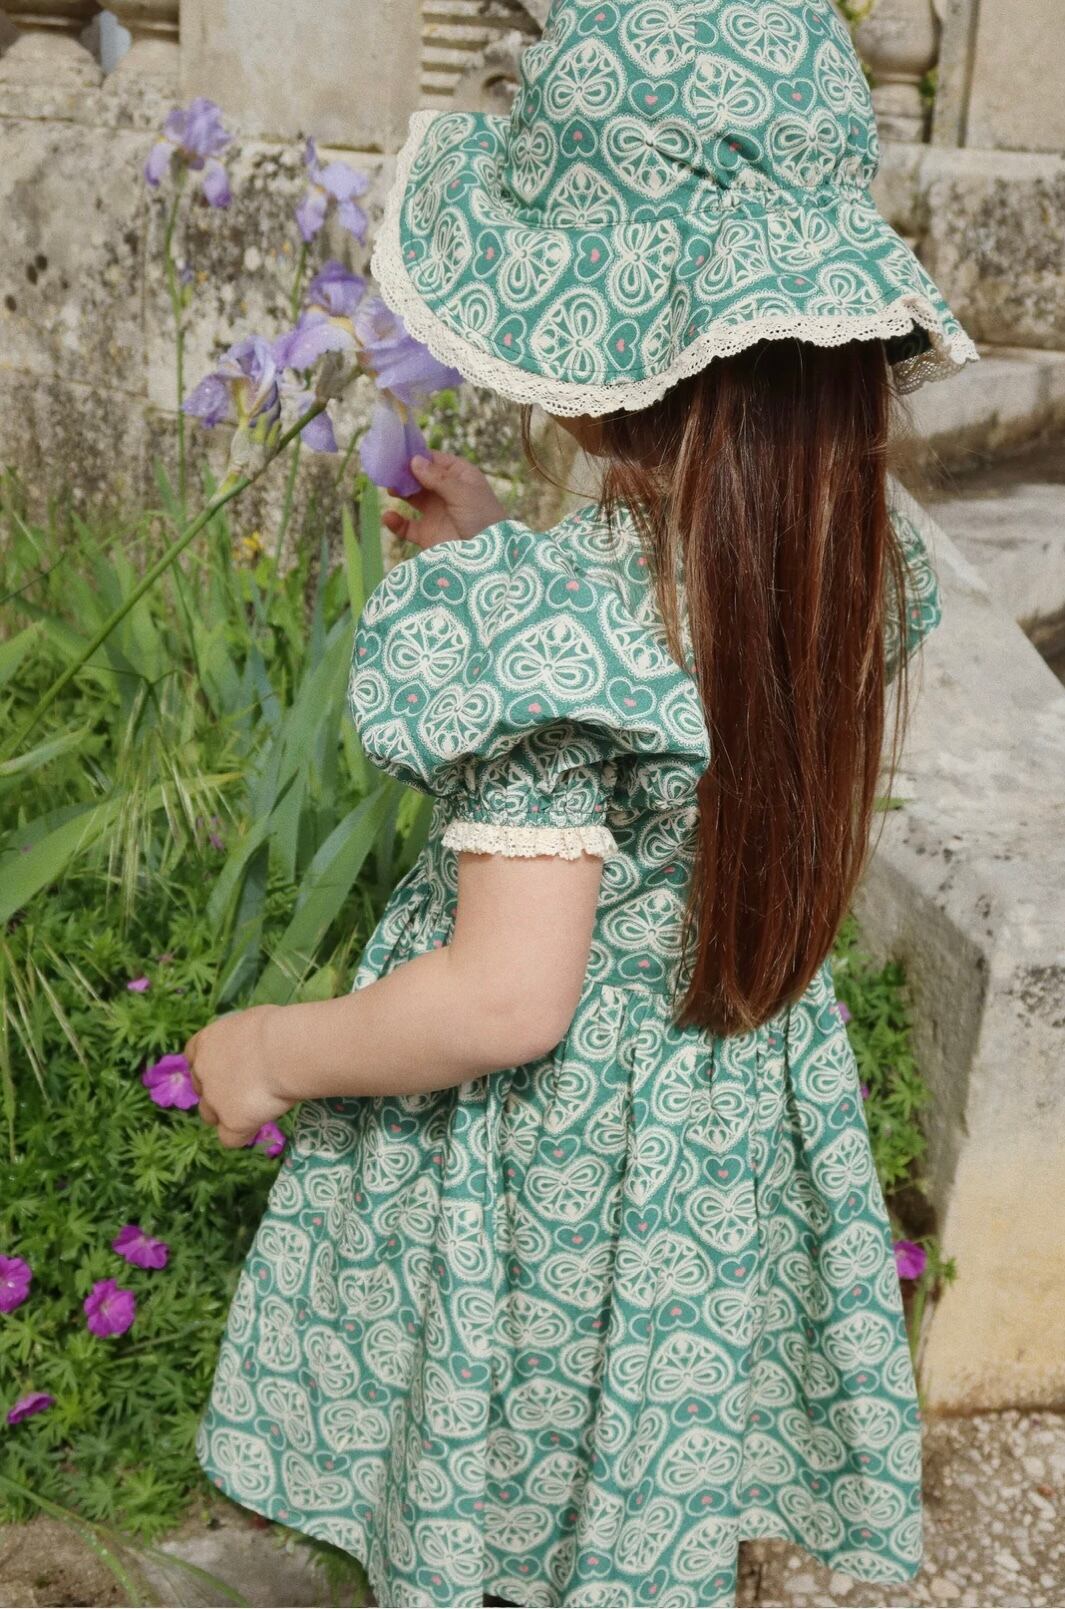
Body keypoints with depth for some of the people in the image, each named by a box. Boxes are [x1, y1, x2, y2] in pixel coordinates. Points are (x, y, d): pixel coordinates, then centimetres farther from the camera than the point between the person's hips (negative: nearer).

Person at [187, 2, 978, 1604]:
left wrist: (268, 1052, -14)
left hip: (535, 1169, -6)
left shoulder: (553, 618, -31)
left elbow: (508, 999, -31)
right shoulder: (861, 557, -9)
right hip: (738, 1133, 7)